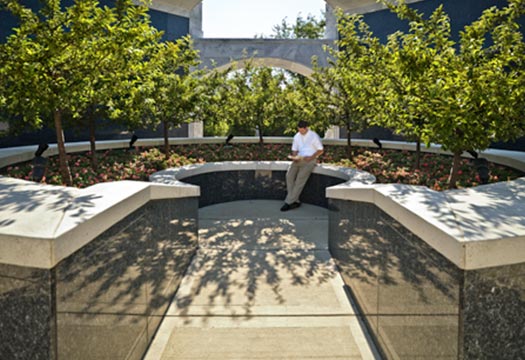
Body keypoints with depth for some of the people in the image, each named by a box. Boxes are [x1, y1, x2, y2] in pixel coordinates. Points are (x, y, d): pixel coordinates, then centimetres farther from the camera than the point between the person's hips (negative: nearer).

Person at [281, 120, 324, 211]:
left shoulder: (314, 136, 0)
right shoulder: (297, 136, 16)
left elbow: (320, 150, 1)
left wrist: (311, 157, -14)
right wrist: (294, 157, -4)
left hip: (310, 159, -5)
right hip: (299, 159, 5)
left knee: (301, 177, -26)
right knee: (289, 175, -22)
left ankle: (289, 202, -23)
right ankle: (295, 201, -19)